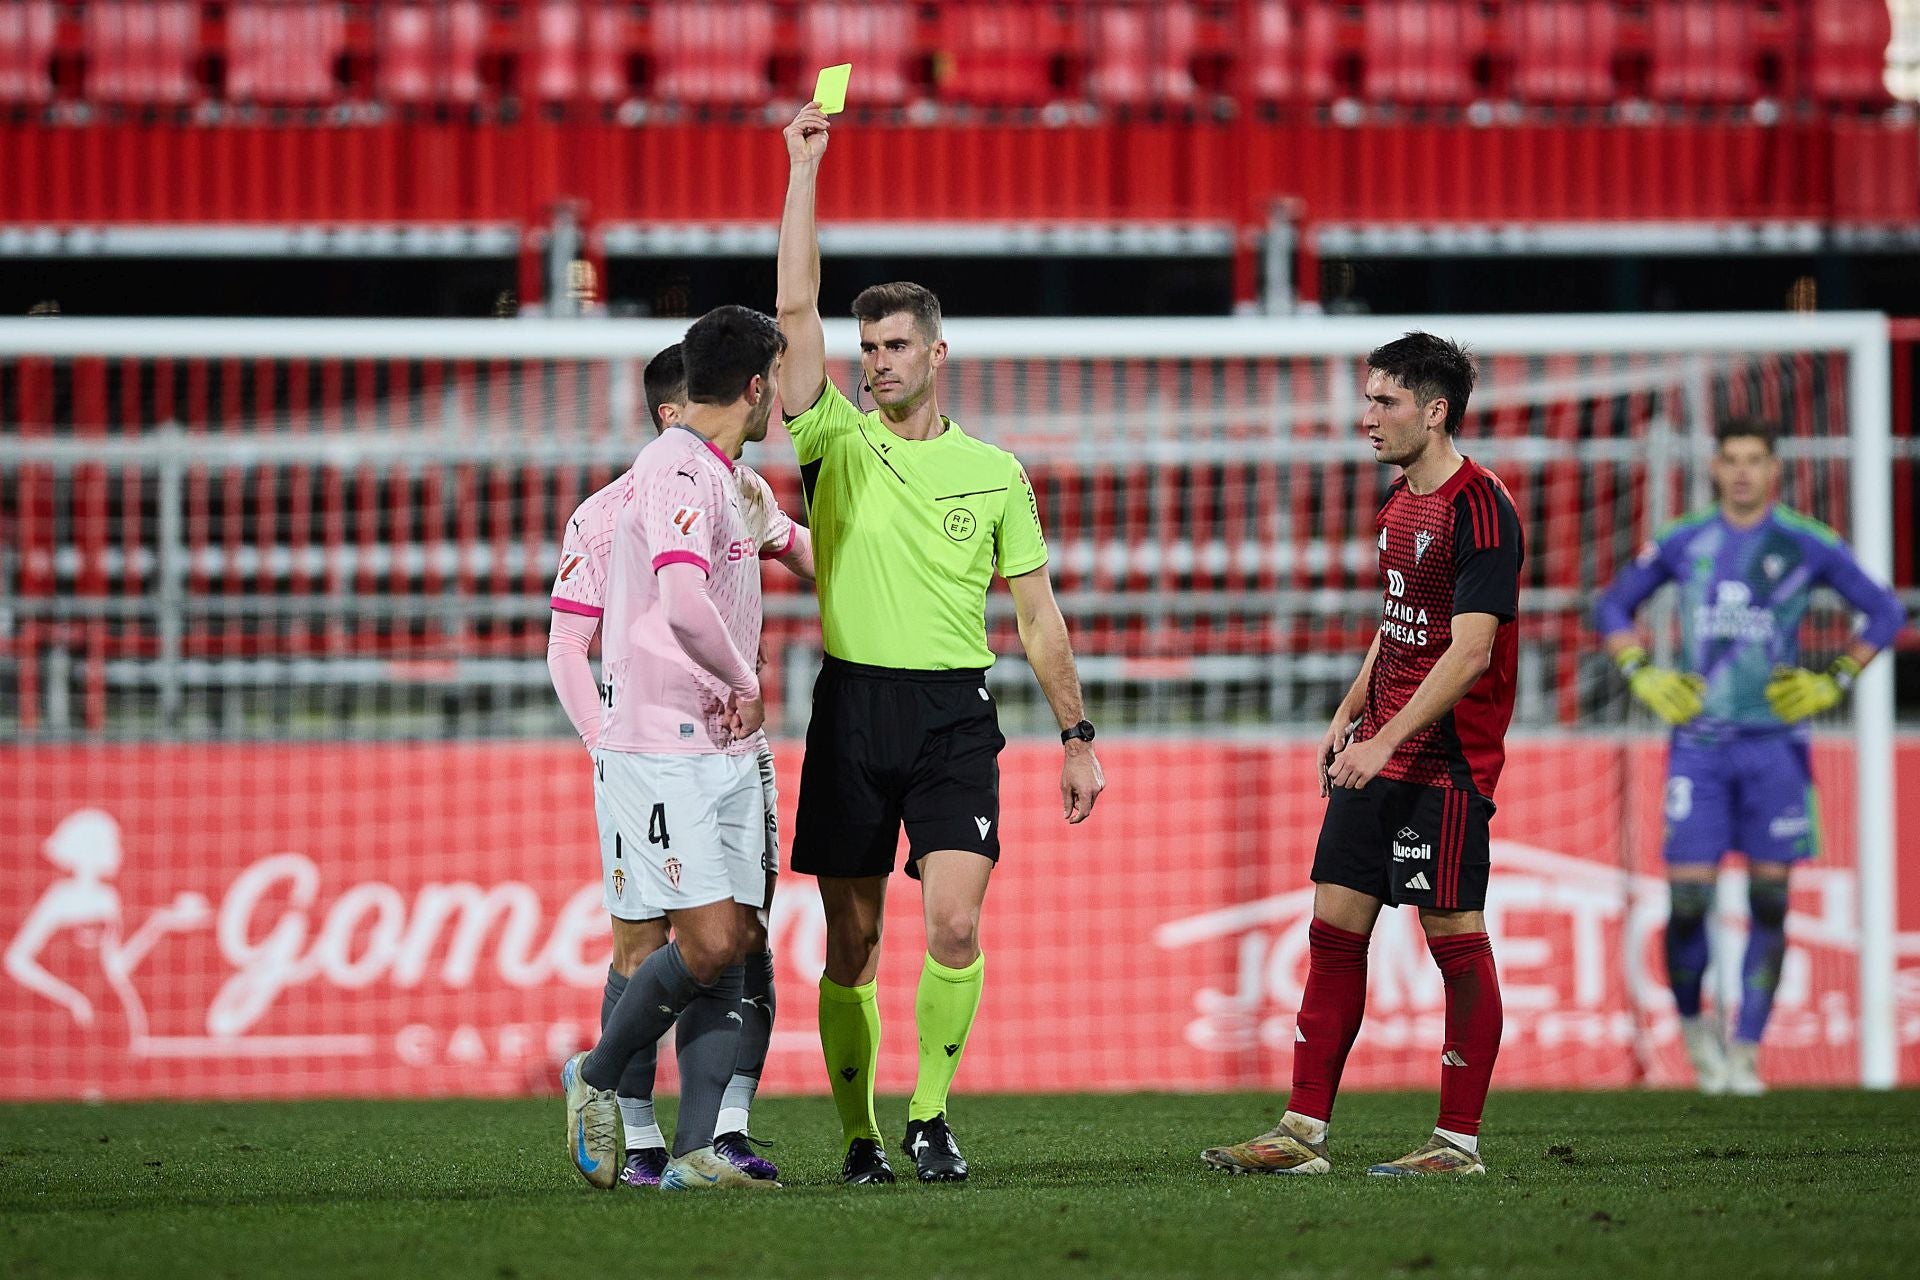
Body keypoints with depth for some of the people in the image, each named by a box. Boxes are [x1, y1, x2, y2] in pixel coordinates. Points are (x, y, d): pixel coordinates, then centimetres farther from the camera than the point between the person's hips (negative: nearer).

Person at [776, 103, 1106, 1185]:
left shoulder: (995, 472, 8)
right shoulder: (838, 444, 5)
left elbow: (1039, 615, 13)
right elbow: (797, 308, -5)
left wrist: (1077, 738, 9)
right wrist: (805, 167, -7)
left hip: (955, 711, 0)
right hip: (853, 705, 0)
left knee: (956, 922, -14)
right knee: (853, 940, 1)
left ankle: (932, 1113, 1)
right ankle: (861, 1134, 10)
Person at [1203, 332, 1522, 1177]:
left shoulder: (1479, 509, -14)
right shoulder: (1399, 503, 14)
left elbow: (1469, 650, -21)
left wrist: (1386, 740, -24)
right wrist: (1347, 717, 16)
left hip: (1447, 760, -9)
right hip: (1380, 752, 9)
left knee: (1454, 935, -4)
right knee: (1335, 925, 6)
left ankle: (1460, 1140, 2)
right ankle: (1303, 1132, 7)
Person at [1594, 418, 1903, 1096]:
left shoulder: (1809, 545, 0)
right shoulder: (1682, 543, 4)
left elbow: (1886, 612, 8)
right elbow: (1612, 607, 17)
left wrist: (1834, 682, -1)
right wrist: (1644, 677, 4)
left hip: (1774, 741, 0)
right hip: (1699, 742, 1)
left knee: (1769, 902, -1)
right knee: (1687, 900, -7)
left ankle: (1745, 1053, 7)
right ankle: (1691, 1022, 19)